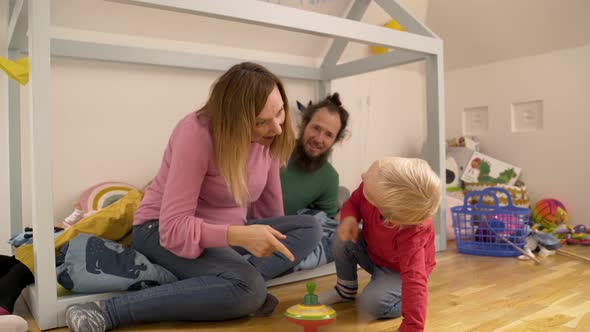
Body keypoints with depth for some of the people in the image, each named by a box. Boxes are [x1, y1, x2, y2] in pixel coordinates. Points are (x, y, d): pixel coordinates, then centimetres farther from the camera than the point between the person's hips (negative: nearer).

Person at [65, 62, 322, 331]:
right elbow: (174, 226, -28)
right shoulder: (198, 134, -27)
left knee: (308, 228, -9)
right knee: (250, 289, -34)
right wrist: (238, 235, -40)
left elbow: (268, 202, 10)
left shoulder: (270, 136, -6)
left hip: (224, 233, 7)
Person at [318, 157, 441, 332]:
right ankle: (345, 289, 10)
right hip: (371, 250, 6)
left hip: (398, 270, -6)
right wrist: (349, 218, -32)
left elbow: (414, 281, -44)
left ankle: (412, 299, 6)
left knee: (371, 304, -26)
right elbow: (353, 202, -9)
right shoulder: (371, 187, -30)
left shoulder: (411, 236, -45)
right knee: (342, 240, -17)